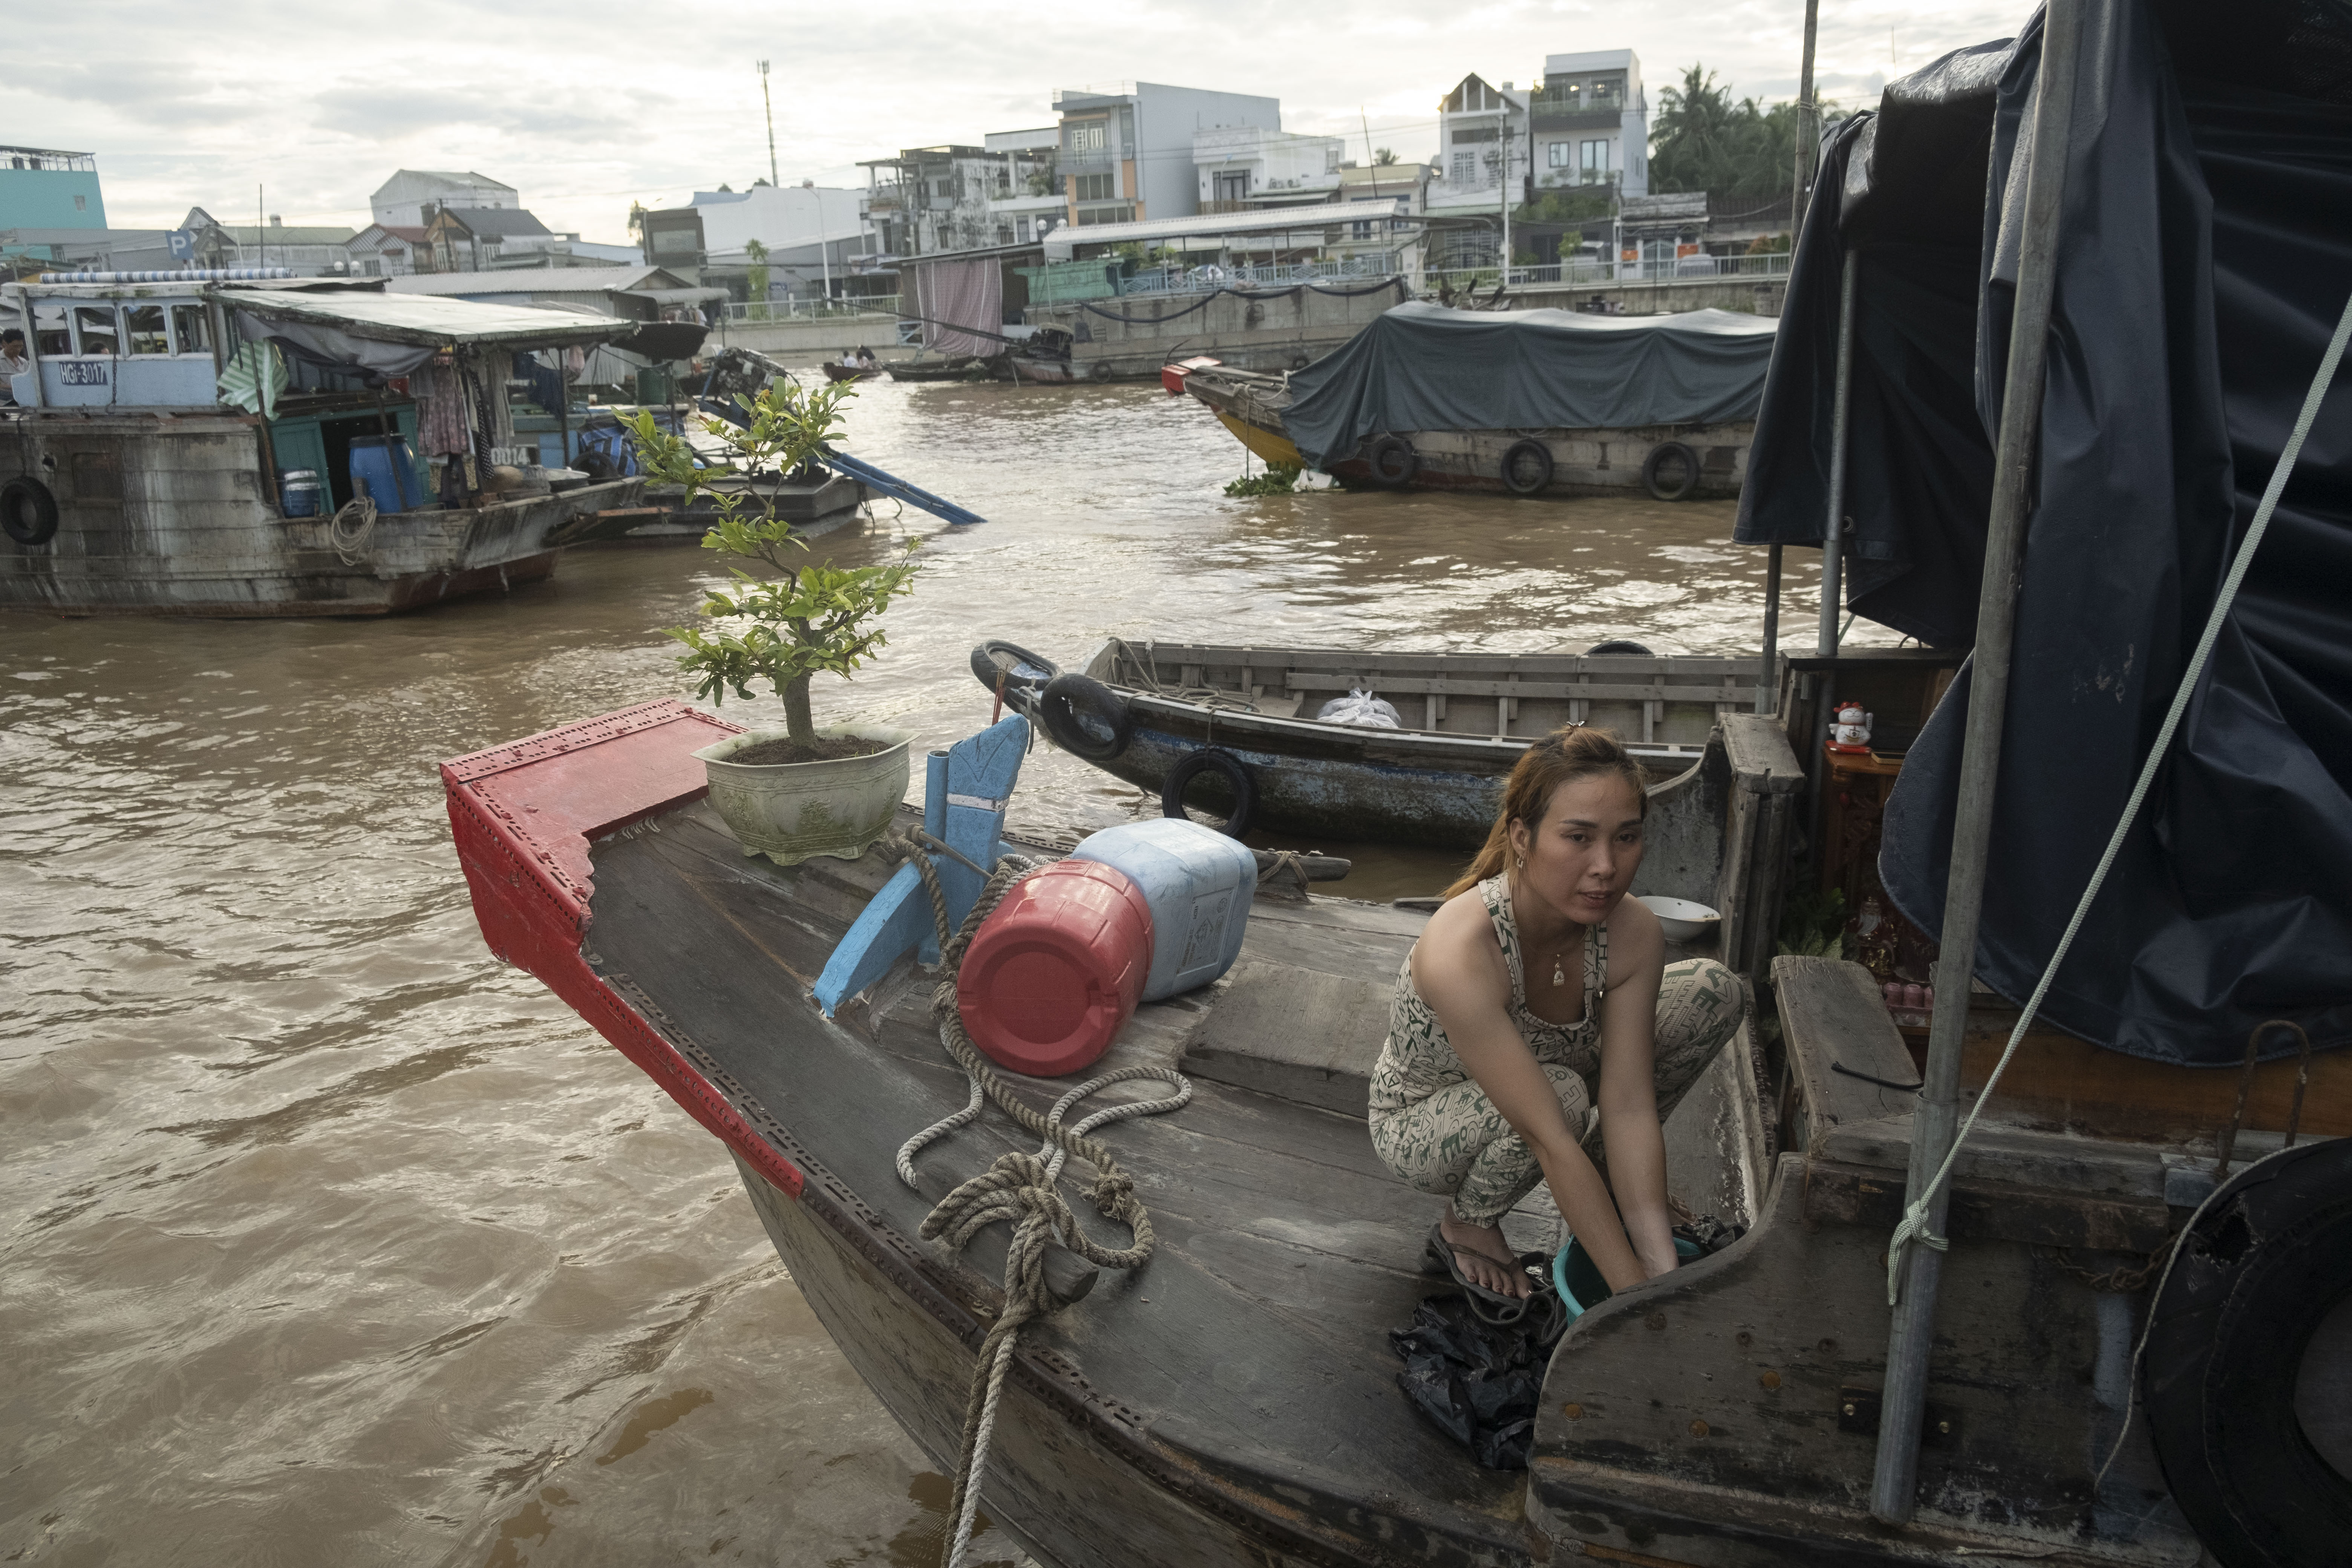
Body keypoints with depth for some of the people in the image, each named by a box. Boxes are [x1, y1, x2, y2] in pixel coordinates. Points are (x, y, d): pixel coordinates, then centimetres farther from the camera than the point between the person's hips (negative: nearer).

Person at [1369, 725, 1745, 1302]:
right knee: (1564, 1093, -37)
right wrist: (1634, 1297, -37)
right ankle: (1466, 1226, -6)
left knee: (1712, 989, -8)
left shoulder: (1635, 935, -22)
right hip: (1419, 1122, -5)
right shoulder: (1458, 952, -40)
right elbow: (1549, 1140, -39)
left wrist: (1663, 1275, -30)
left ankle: (1607, 1179, 9)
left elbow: (1630, 1108, -23)